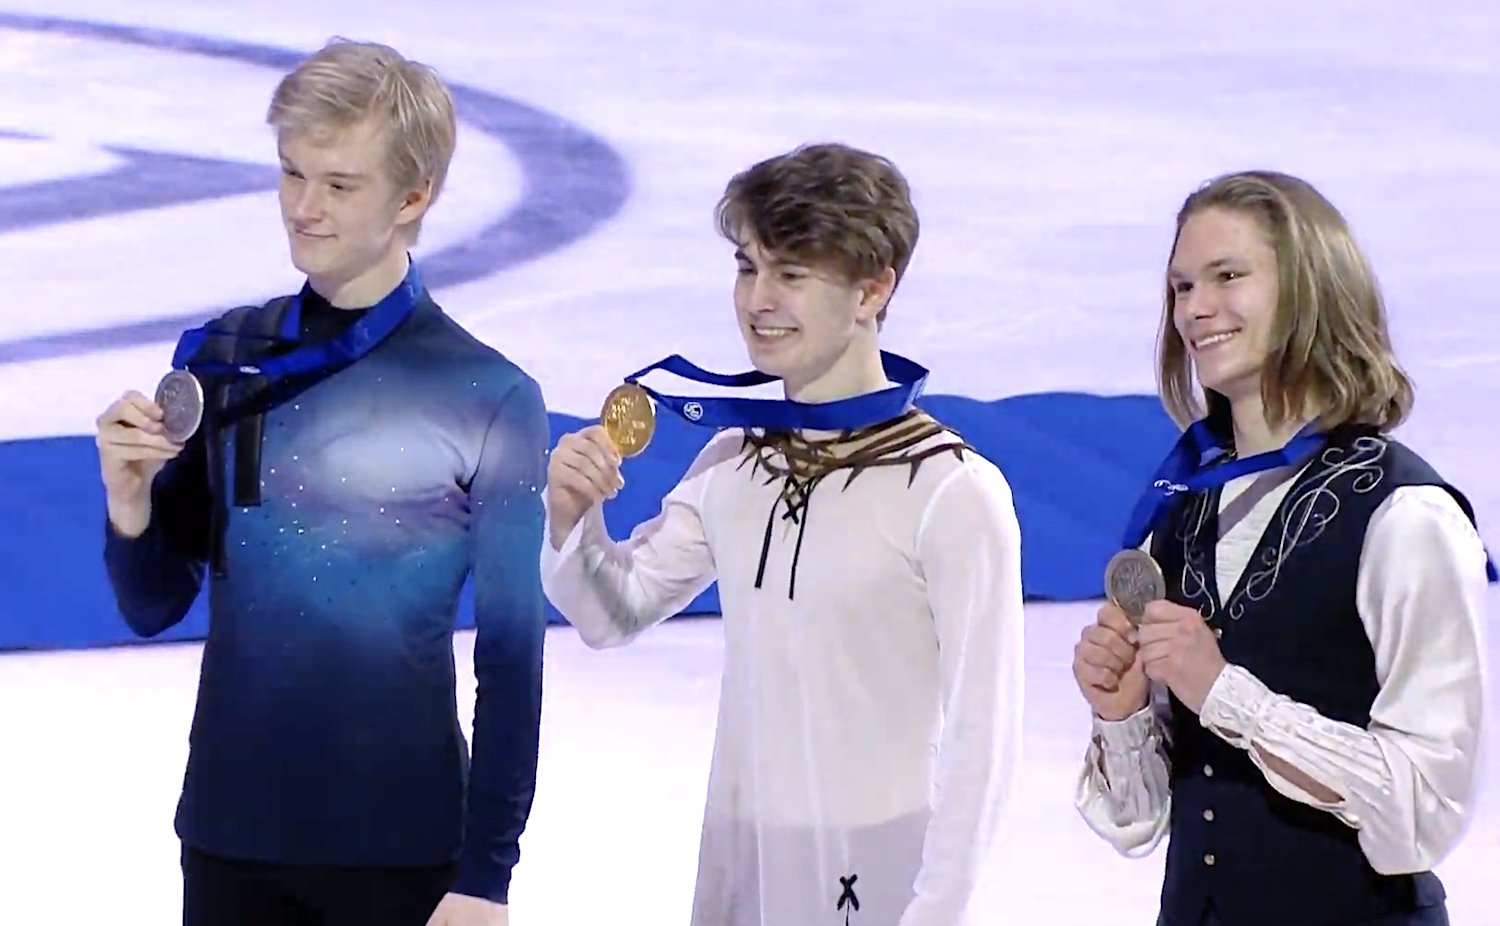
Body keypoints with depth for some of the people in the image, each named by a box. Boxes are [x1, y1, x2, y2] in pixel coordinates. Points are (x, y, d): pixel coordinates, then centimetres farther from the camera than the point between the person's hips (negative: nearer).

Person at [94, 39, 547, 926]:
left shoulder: (490, 401, -10)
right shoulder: (220, 357, 1)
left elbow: (511, 661, -6)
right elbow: (155, 608, 7)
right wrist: (131, 510, -13)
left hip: (403, 849, -3)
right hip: (229, 833, 3)